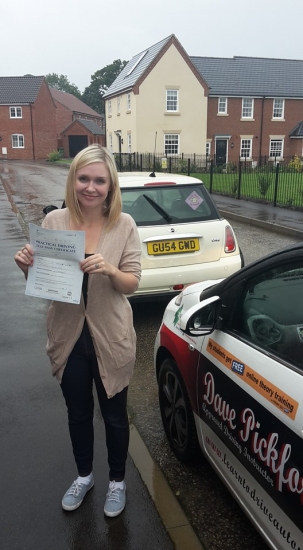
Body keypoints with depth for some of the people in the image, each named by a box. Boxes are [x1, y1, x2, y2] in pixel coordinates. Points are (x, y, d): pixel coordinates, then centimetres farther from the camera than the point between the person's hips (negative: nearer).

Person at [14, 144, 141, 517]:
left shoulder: (124, 225, -10)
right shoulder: (54, 221, -7)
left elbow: (132, 284, -9)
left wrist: (109, 270, -29)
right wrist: (28, 268, -22)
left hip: (110, 338, -2)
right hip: (68, 336, 2)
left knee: (114, 415, 17)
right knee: (78, 414, 22)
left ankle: (117, 481, 44)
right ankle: (84, 476, 49)